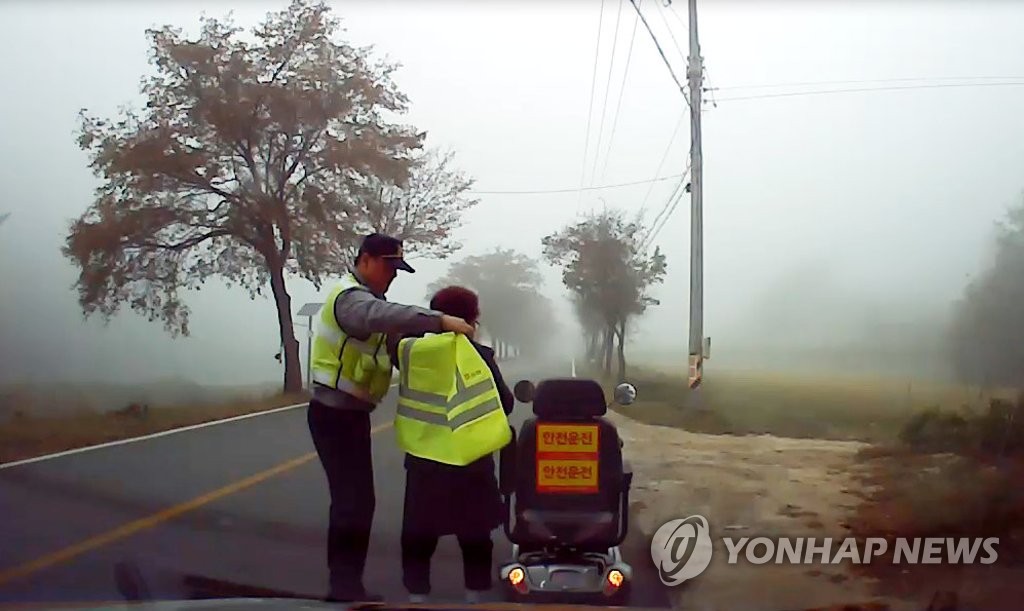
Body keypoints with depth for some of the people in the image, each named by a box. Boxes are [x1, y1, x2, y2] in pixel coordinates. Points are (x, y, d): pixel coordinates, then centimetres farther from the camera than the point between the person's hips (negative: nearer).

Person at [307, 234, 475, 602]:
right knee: (353, 500, -11)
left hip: (348, 413, 10)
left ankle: (346, 584, 22)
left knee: (355, 499, 14)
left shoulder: (363, 298, 19)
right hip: (336, 414, -10)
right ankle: (345, 585, -6)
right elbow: (384, 316, -39)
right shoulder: (351, 297, -17)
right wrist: (439, 321, -44)